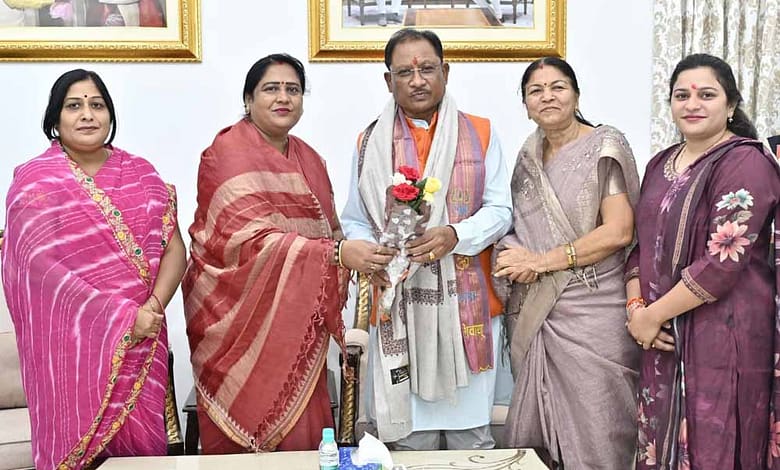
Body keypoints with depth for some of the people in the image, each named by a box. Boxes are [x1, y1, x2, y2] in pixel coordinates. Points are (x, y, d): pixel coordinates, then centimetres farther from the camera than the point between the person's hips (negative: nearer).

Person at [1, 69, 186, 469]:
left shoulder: (140, 173, 9)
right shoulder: (34, 182, -2)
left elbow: (174, 248, 5)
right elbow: (39, 265, -12)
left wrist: (153, 306, -14)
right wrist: (121, 317, -18)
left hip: (142, 342, 3)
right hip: (70, 345, -3)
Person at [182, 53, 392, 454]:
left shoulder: (309, 159, 12)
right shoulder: (228, 154, -10)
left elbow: (328, 232, 21)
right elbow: (252, 241, -23)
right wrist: (338, 255, -31)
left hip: (296, 322, 6)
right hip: (240, 319, -6)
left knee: (301, 434, 5)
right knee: (244, 438, 0)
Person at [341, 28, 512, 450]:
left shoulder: (480, 134, 6)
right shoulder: (371, 143, 8)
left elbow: (499, 209, 1)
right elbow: (354, 223, 8)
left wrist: (455, 236, -18)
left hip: (467, 304, 0)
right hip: (398, 308, 0)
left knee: (472, 432, 7)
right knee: (408, 434, 5)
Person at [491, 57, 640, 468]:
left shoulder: (604, 147, -5)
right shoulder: (529, 156, 13)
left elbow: (618, 232, -13)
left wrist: (541, 261, -13)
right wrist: (517, 260, -3)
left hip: (591, 312, -6)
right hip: (533, 312, 6)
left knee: (592, 437, 0)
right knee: (534, 435, 10)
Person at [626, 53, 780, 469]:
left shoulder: (745, 162, -11)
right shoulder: (661, 164, 12)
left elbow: (723, 261, -19)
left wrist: (655, 315, -14)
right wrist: (636, 307, -3)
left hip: (722, 335, -7)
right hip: (664, 337, 7)